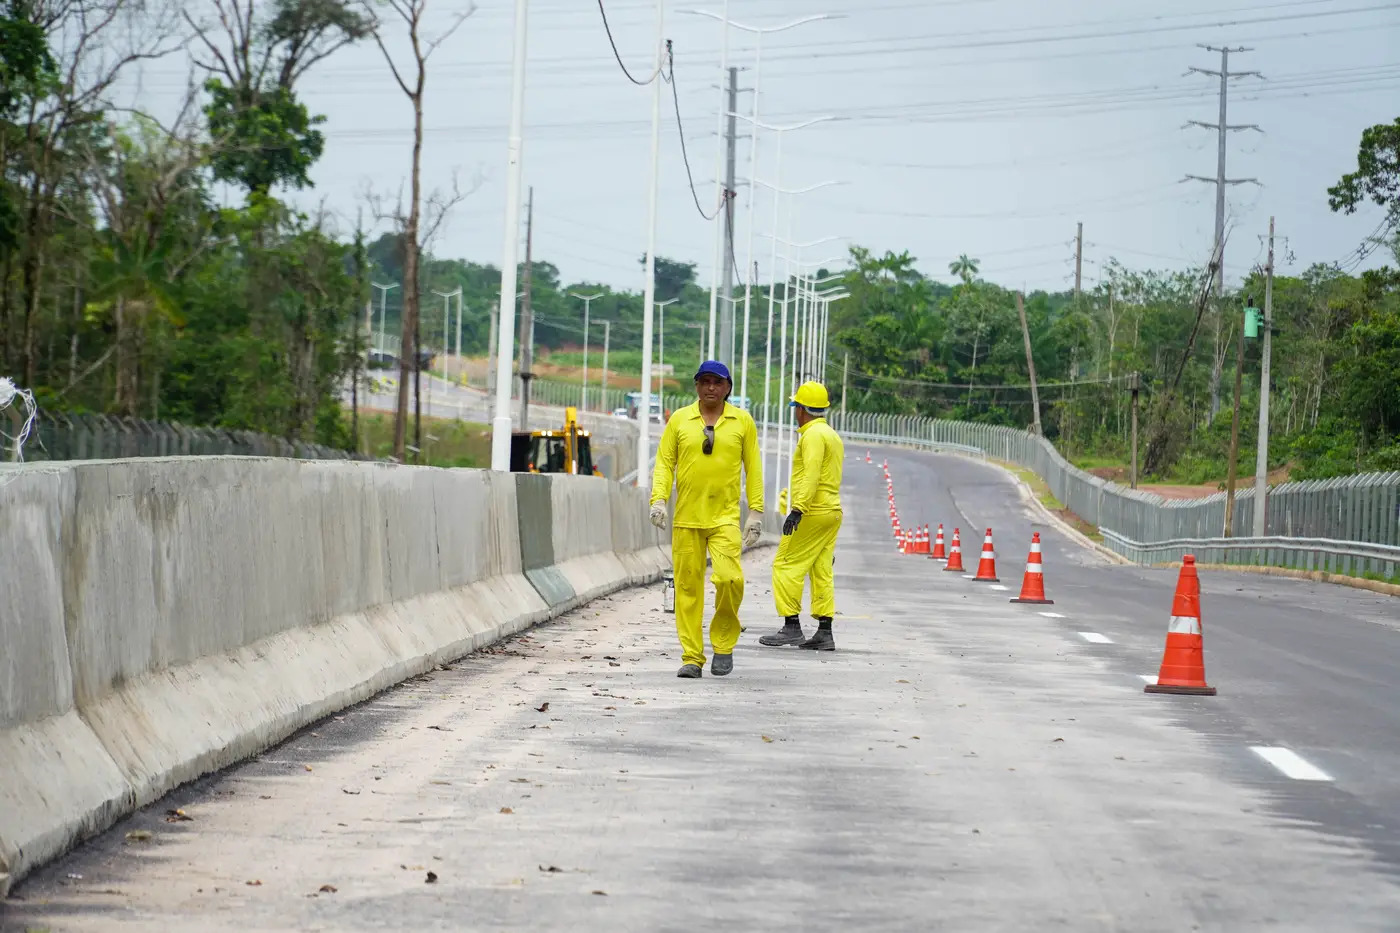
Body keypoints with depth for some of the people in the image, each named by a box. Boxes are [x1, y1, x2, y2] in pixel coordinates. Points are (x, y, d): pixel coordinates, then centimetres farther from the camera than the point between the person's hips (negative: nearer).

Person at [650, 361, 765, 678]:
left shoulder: (742, 422, 7)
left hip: (725, 518, -1)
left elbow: (753, 468, 9)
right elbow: (664, 462, 7)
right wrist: (659, 499, -7)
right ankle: (692, 658, 6)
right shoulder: (679, 420, 8)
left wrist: (756, 510, 3)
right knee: (688, 586, 0)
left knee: (729, 579, -17)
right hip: (686, 518, 1)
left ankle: (724, 644, 3)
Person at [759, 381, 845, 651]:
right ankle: (824, 633, 2)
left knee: (787, 566, -6)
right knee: (822, 572, 6)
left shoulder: (813, 435, -11)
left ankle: (791, 627, -9)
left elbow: (812, 476, -23)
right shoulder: (833, 436, 20)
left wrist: (797, 509, -29)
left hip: (812, 513, -9)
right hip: (833, 512, 9)